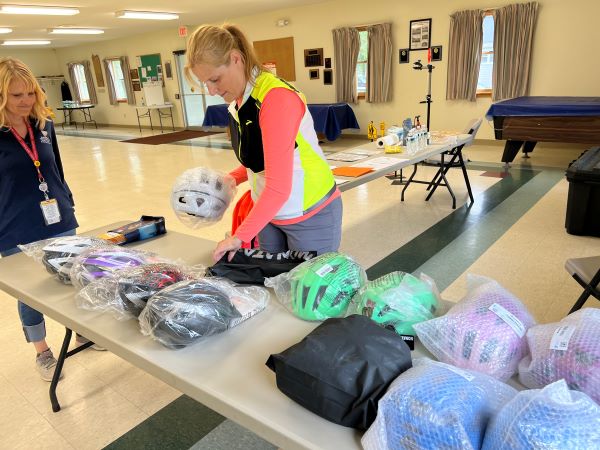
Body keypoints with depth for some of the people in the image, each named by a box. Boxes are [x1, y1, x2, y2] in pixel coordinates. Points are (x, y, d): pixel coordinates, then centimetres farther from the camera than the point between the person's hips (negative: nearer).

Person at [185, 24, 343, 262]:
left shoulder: (276, 98, -24)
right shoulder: (237, 102, 2)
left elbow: (278, 187, -27)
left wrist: (239, 236, -21)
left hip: (310, 216, -7)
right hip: (269, 214, 8)